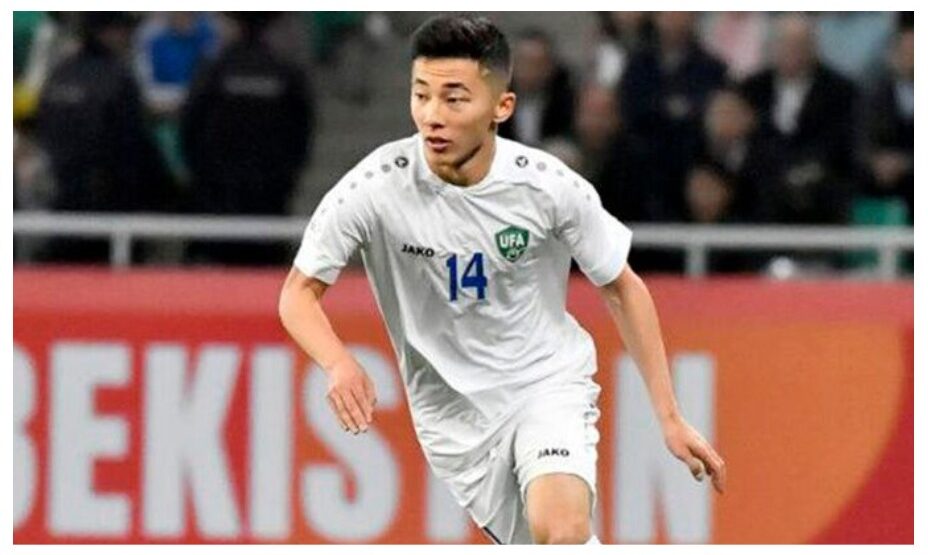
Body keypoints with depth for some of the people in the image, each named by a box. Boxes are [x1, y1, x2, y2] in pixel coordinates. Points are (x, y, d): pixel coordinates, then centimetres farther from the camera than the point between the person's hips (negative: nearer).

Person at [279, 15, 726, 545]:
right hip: (454, 414, 1)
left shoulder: (550, 185, -17)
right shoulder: (375, 188, -19)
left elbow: (623, 289, -2)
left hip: (550, 384, -1)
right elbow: (299, 293, -10)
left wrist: (671, 418, -2)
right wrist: (340, 363, -32)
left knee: (561, 530, -28)